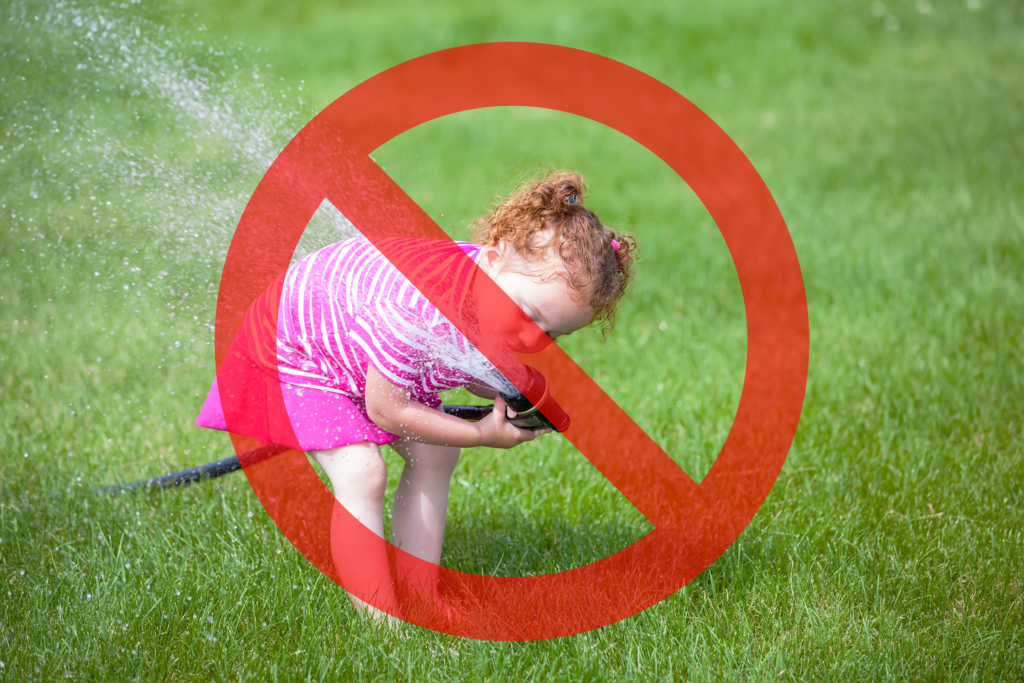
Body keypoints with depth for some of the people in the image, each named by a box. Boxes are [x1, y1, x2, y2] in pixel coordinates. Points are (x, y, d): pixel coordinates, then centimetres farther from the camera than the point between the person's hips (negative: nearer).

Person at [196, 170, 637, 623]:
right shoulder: (415, 309, -47)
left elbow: (471, 372, 2)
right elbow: (385, 409, -32)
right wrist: (482, 434, -27)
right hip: (293, 342, -8)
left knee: (434, 458, 5)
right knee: (361, 473, -19)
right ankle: (380, 621, -14)